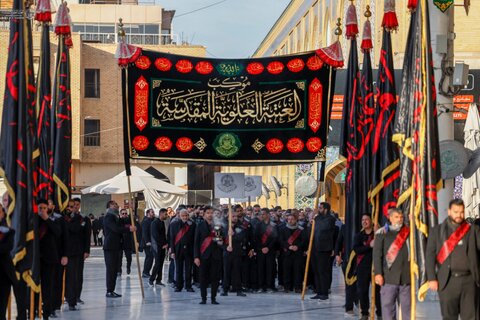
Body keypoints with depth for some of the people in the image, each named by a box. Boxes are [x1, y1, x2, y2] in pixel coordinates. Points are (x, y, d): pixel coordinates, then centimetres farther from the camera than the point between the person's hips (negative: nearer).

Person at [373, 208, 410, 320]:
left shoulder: (408, 232, 12)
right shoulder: (382, 233, 4)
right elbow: (377, 254, 1)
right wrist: (378, 273, -8)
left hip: (406, 276, 2)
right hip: (389, 277, -2)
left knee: (407, 306, 4)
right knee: (388, 306, -2)